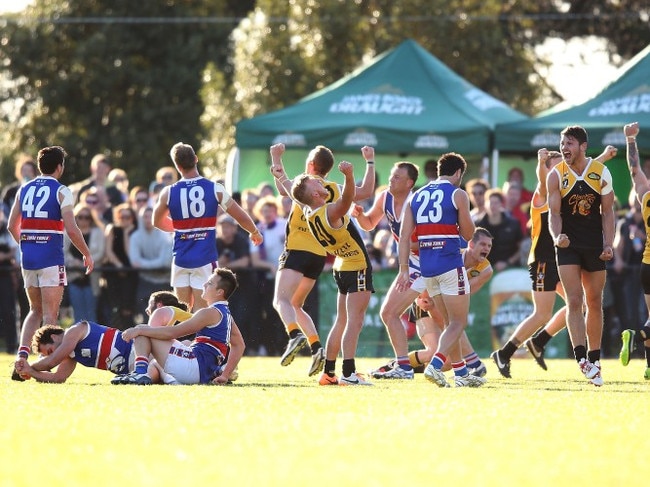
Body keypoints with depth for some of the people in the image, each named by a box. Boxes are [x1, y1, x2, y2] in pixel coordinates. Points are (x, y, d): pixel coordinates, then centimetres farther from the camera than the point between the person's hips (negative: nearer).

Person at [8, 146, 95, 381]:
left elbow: (12, 226, 14)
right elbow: (71, 229, -13)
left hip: (27, 256, 5)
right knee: (50, 314, -1)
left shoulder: (24, 190, 10)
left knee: (35, 310, 17)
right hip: (51, 257, -5)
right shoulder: (61, 191, -6)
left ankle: (22, 356, 1)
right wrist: (87, 254, -2)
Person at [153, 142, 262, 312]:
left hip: (181, 258, 1)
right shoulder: (215, 189, -6)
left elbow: (158, 222, 16)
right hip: (204, 258, -1)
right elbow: (241, 217, 3)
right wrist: (255, 232, 23)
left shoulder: (168, 193, -2)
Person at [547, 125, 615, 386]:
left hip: (595, 246, 2)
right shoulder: (556, 175, -5)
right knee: (574, 301, -13)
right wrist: (557, 236, -27)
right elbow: (554, 212, -8)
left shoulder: (601, 172, -1)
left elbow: (607, 212, 2)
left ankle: (594, 359, 18)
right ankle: (581, 358, -19)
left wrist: (608, 244, -7)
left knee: (594, 303, 8)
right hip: (568, 246, -2)